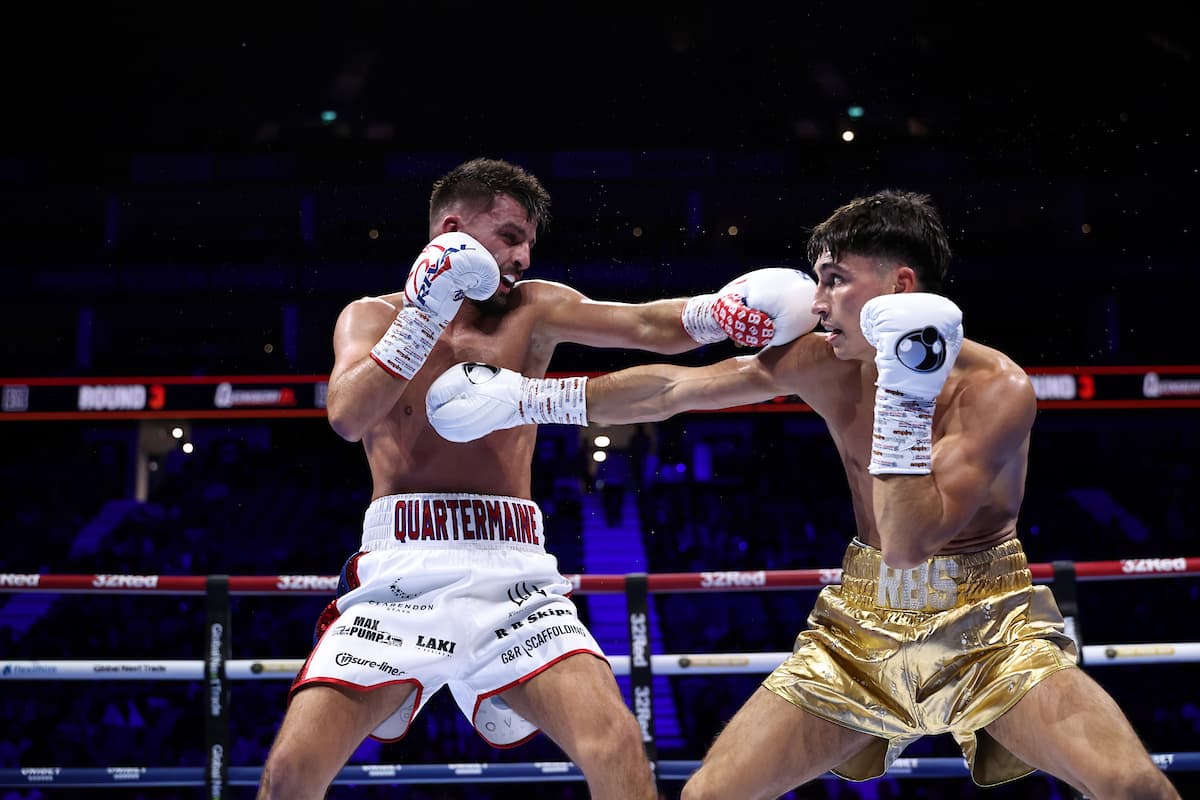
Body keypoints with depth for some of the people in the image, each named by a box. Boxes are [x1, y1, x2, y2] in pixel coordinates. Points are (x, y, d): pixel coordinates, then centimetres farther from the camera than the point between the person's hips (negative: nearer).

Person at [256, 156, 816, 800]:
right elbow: (348, 416, -8)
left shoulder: (532, 310, 14)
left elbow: (647, 326, 0)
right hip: (400, 571, -1)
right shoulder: (372, 317, 11)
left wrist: (715, 311, -20)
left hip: (512, 574, 1)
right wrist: (422, 319, -13)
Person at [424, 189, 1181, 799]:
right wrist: (525, 399, 1)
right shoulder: (824, 365, -5)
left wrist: (905, 396, -30)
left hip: (987, 625, -4)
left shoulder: (996, 387, -19)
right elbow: (671, 387, 2)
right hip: (864, 623, 4)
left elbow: (909, 542, -27)